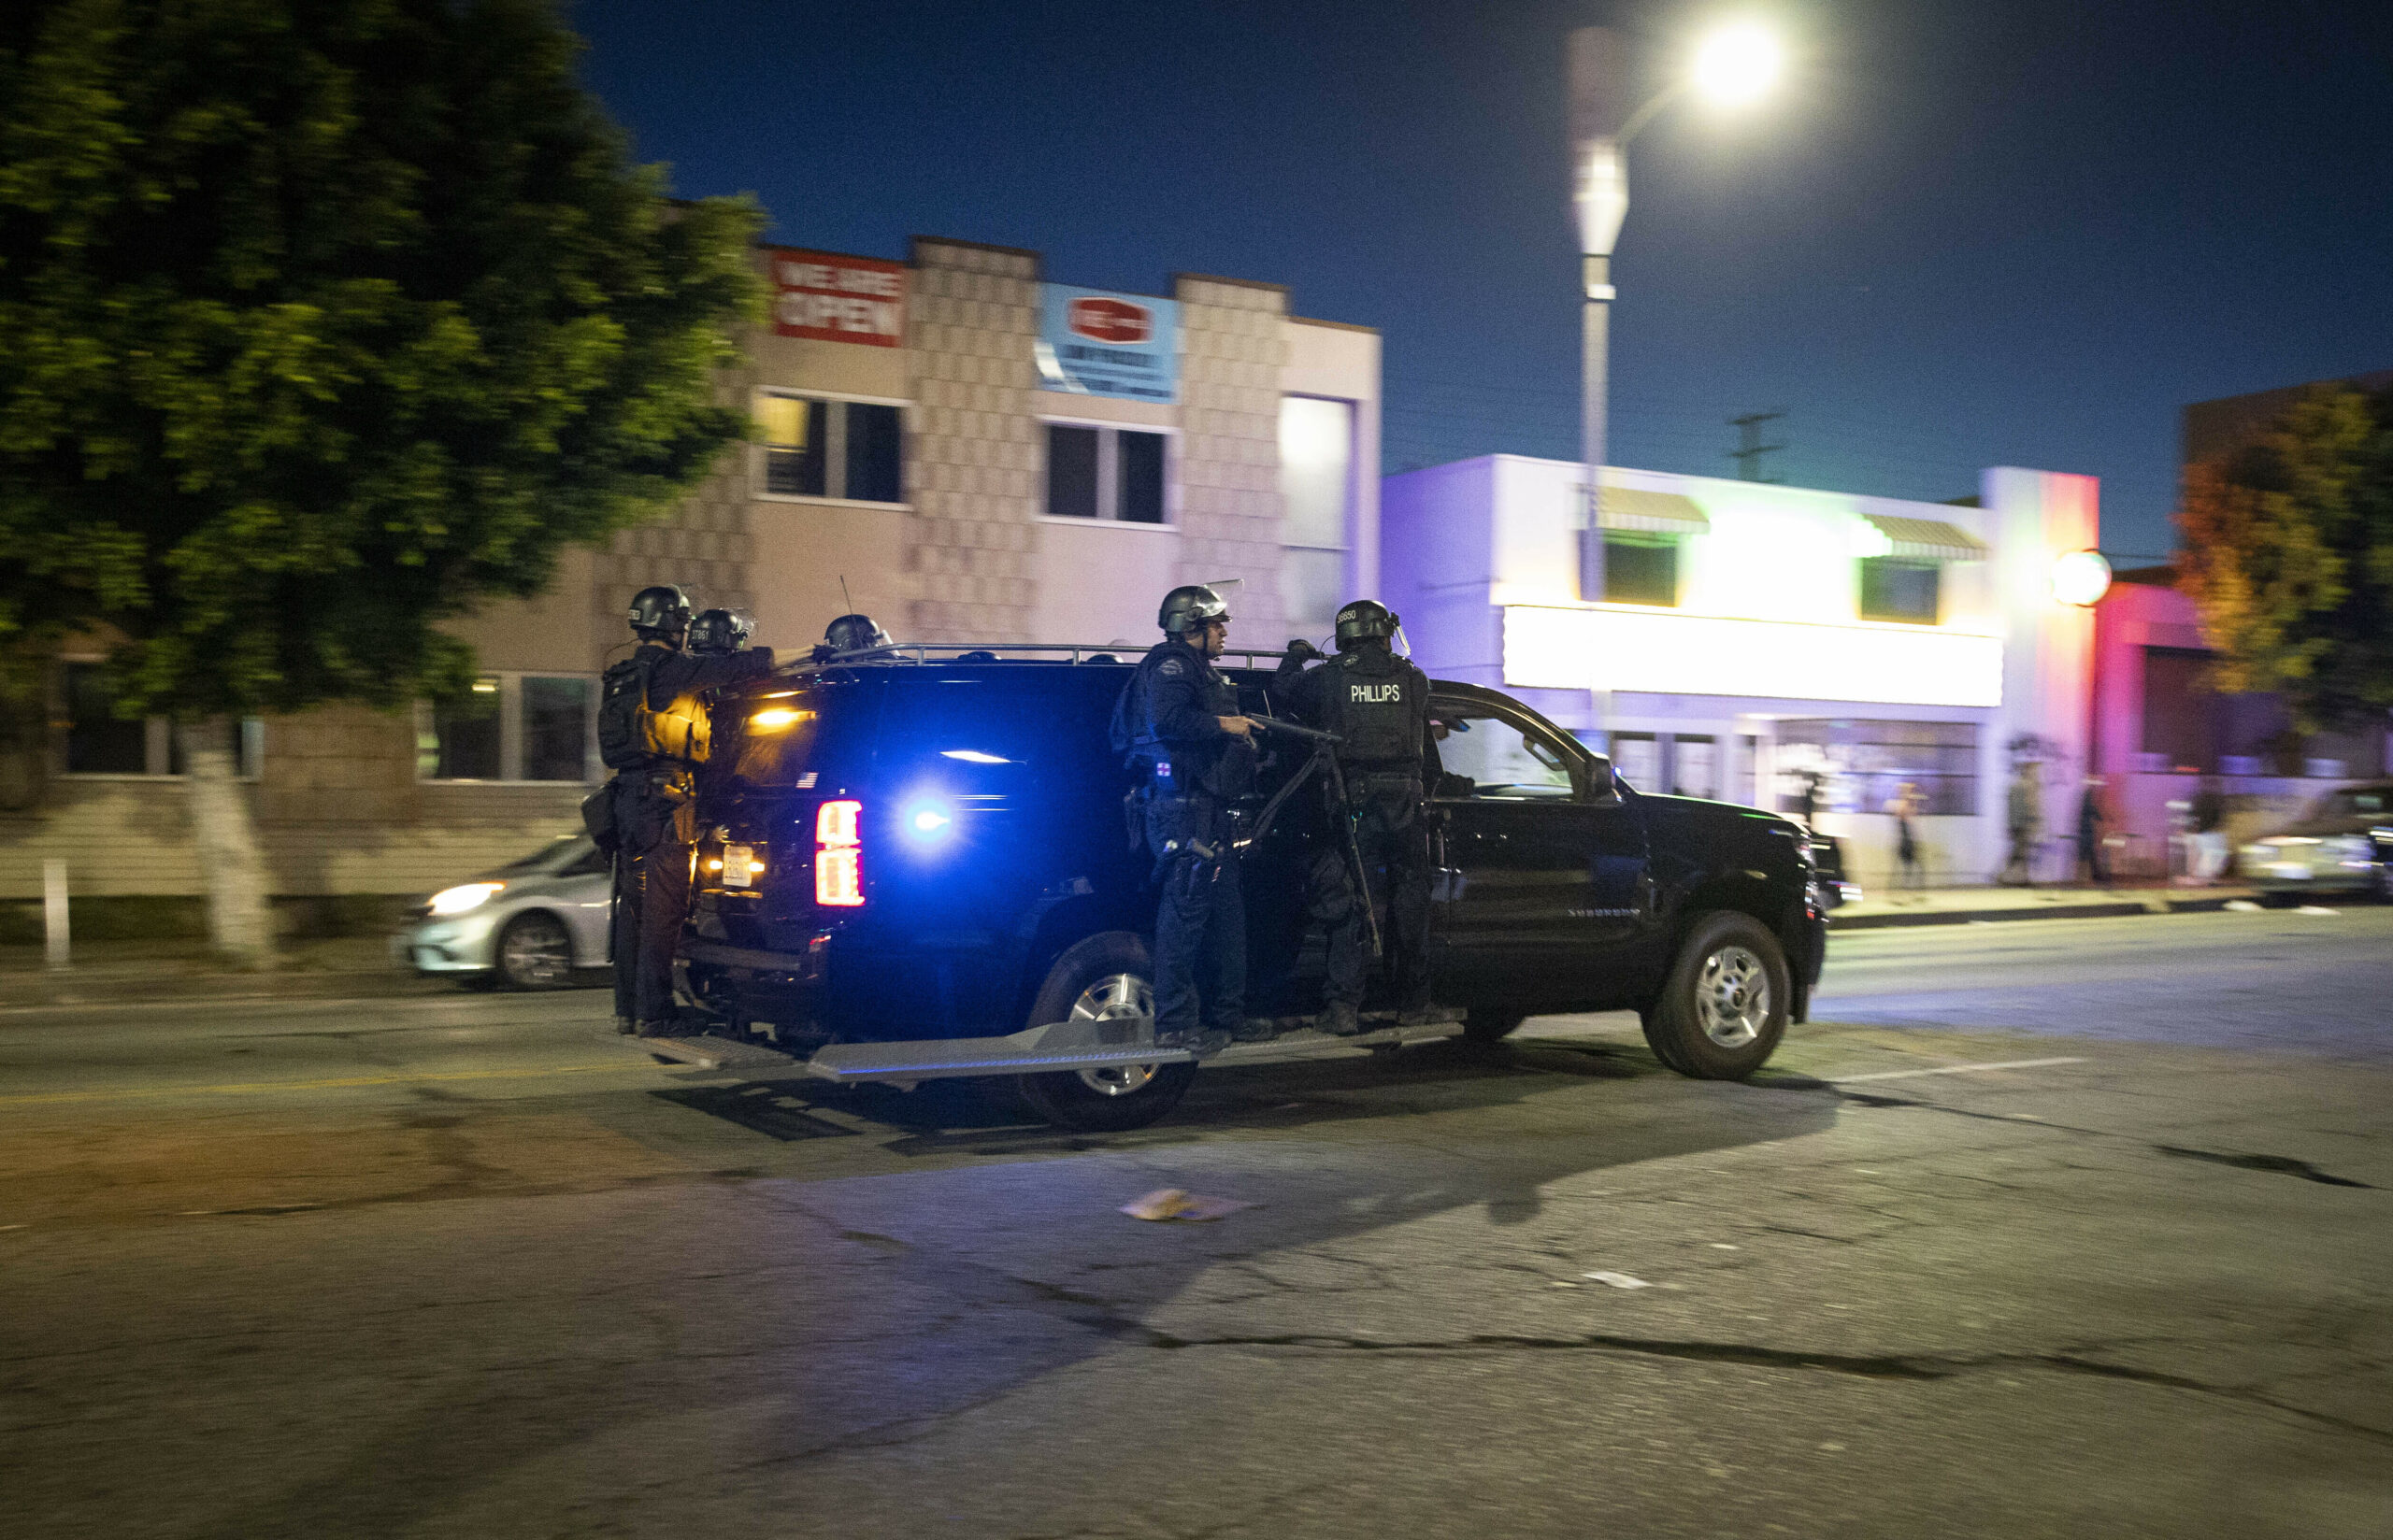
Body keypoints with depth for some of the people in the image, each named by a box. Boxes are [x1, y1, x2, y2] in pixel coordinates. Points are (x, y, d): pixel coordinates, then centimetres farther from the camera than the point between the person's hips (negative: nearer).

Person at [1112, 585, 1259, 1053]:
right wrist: (1222, 724, -16)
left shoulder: (1200, 671, 26)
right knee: (1186, 910, -11)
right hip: (1183, 807, -11)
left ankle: (1227, 1014, 20)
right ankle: (1175, 1024, -9)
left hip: (1206, 810, 11)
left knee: (1226, 910, 13)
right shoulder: (1171, 664, -7)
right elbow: (1166, 720, -23)